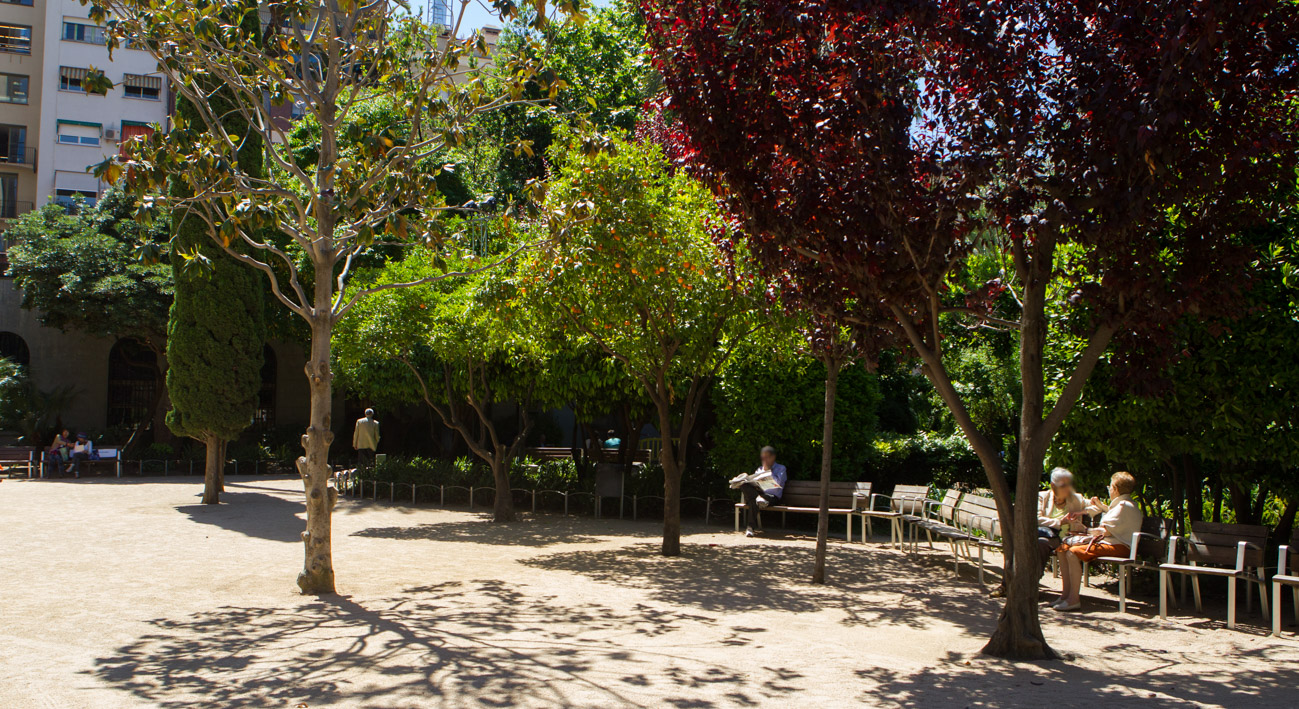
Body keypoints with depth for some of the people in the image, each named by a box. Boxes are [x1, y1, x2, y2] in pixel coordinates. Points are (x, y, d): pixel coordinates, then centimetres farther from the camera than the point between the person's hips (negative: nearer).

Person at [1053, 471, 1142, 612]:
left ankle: (1073, 599, -27)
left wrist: (1088, 531, -2)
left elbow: (1107, 530, -18)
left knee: (1073, 553, -28)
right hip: (1109, 542, 11)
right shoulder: (1123, 504, 22)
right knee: (1063, 549, 2)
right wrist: (1101, 506, 46)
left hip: (1118, 546, -11)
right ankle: (1066, 594, -2)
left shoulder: (1123, 505, -12)